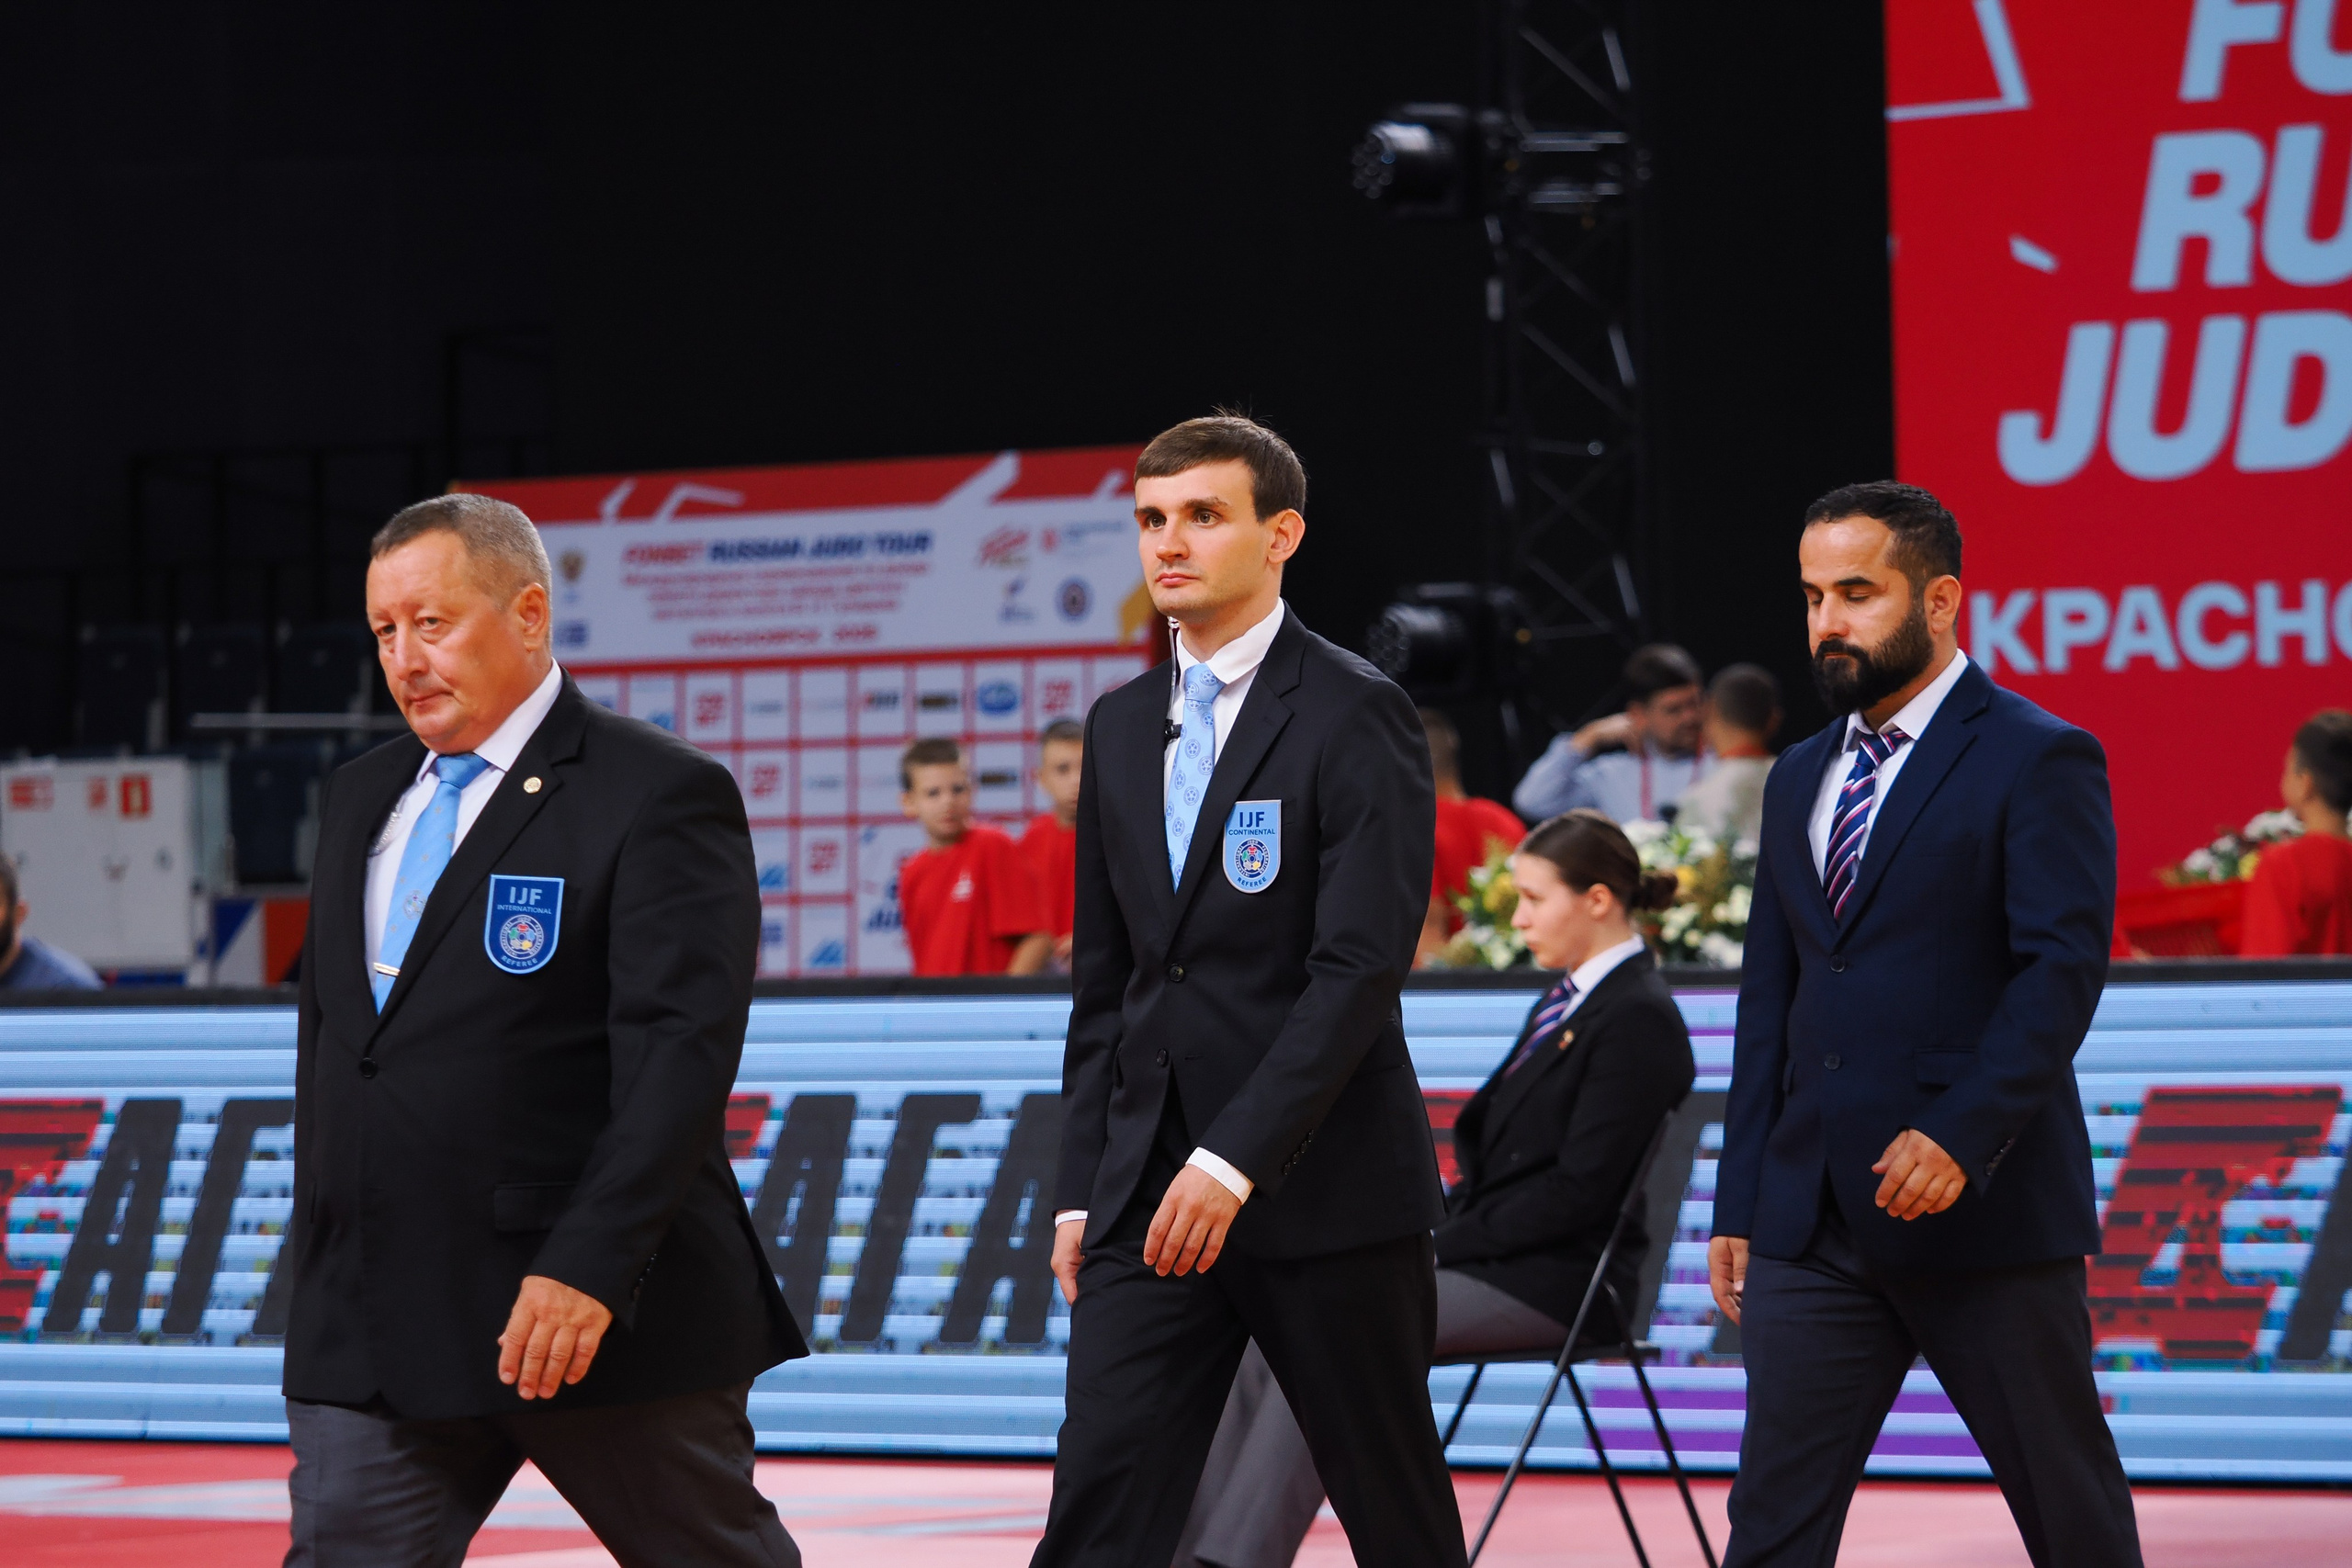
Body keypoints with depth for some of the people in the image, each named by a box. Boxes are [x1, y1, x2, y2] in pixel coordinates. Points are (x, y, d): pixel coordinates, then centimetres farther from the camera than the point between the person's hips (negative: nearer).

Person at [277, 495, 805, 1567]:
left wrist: (590, 1268, -25)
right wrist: (320, 1255, 18)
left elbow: (679, 1054, -17)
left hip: (604, 1308, -6)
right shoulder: (359, 800, 16)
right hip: (376, 1319, 6)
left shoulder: (662, 797, -8)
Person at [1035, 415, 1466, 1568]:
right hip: (1151, 1196, 5)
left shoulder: (1355, 716, -7)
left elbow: (1360, 966, -15)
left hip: (1323, 1186, -5)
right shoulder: (1121, 726, 14)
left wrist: (1234, 1163, -21)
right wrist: (1082, 1191, 11)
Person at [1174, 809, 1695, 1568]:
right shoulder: (1564, 1000, 18)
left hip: (1553, 1280, -9)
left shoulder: (1639, 1019, -11)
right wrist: (1431, 1237, 2)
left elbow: (1578, 1191, -17)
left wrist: (1440, 1247, -15)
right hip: (1486, 1256, 9)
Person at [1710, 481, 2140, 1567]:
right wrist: (1739, 1203, 12)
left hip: (1985, 1210, -6)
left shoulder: (2037, 761, -5)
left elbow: (2064, 967, -14)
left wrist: (1961, 1134, -25)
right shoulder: (1801, 781, 17)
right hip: (1815, 1223, 6)